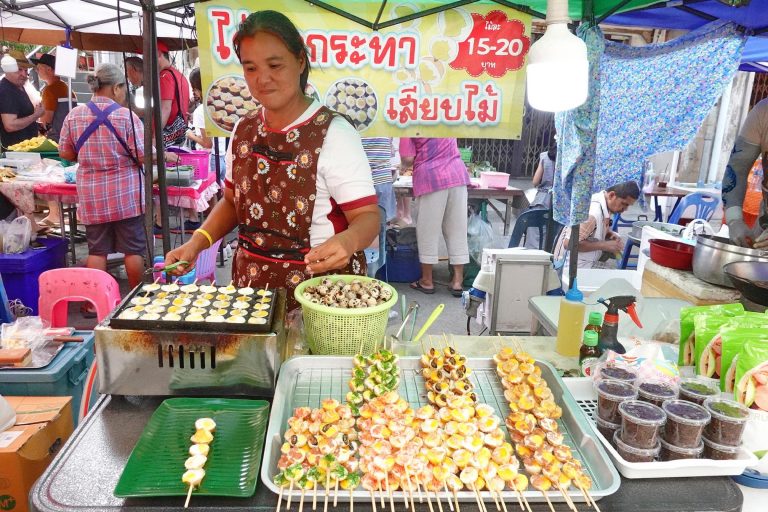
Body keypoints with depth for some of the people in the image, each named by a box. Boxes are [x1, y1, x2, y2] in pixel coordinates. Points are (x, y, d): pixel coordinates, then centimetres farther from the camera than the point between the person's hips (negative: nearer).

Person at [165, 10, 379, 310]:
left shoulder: (333, 133, -15)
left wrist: (347, 240, -39)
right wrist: (197, 242, -3)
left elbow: (367, 216, -18)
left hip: (320, 288, -5)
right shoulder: (244, 131, 3)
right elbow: (233, 201, 13)